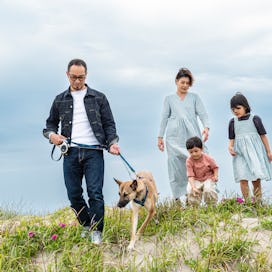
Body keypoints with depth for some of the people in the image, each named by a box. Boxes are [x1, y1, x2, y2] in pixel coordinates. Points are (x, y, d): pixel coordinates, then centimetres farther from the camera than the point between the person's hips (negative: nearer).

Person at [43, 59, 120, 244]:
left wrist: (112, 142, -10)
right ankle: (86, 225, 25)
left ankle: (96, 231, 3)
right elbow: (51, 123, 21)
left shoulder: (99, 98, 9)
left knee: (95, 192, -10)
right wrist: (51, 134, -2)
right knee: (74, 194, 4)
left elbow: (109, 124, 7)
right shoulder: (60, 100, 14)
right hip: (71, 152, 3)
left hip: (93, 152, -2)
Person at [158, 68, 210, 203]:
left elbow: (202, 113, 5)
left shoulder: (194, 97, 15)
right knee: (176, 166, -3)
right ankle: (177, 198, 2)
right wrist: (160, 136, 10)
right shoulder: (169, 98, 16)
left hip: (192, 136, 0)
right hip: (175, 137, 0)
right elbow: (164, 118, 16)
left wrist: (206, 127, -14)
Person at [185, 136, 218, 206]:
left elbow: (215, 167, 5)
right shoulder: (189, 161, -14)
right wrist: (193, 187, -31)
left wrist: (215, 176, -14)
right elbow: (190, 176, -18)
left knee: (208, 190, -30)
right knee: (190, 191, -26)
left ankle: (212, 205, -2)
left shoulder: (207, 158, -11)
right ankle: (194, 206, 2)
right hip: (196, 180, 1)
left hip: (208, 179, -1)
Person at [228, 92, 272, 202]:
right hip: (240, 154, 2)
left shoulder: (254, 119, 1)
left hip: (255, 152, -2)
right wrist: (230, 147, -9)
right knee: (243, 179, -7)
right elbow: (232, 139, 13)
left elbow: (263, 135, 5)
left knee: (256, 179, -1)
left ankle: (258, 201, 8)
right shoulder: (233, 122, 9)